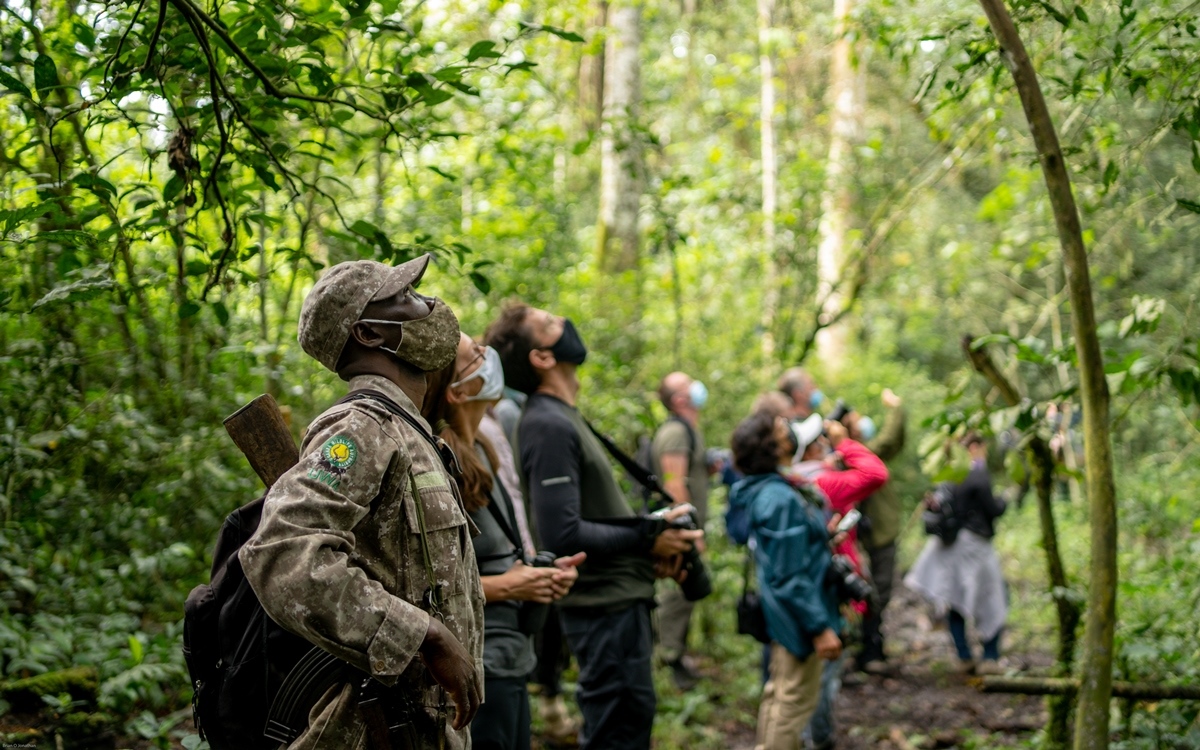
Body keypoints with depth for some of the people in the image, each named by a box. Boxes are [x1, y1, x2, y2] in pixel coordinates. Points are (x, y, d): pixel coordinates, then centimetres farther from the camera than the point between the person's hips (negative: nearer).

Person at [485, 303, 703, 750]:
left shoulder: (562, 418, 14)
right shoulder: (547, 427, -18)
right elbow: (562, 534, -25)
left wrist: (650, 537, 4)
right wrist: (647, 541, -16)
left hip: (618, 599, 10)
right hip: (605, 606, -10)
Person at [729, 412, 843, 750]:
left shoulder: (762, 490, 2)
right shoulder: (782, 500, -27)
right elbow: (790, 577, -26)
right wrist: (820, 627, -22)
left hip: (782, 612, 10)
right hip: (799, 617, -10)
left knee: (779, 694, 22)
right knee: (795, 701, 3)